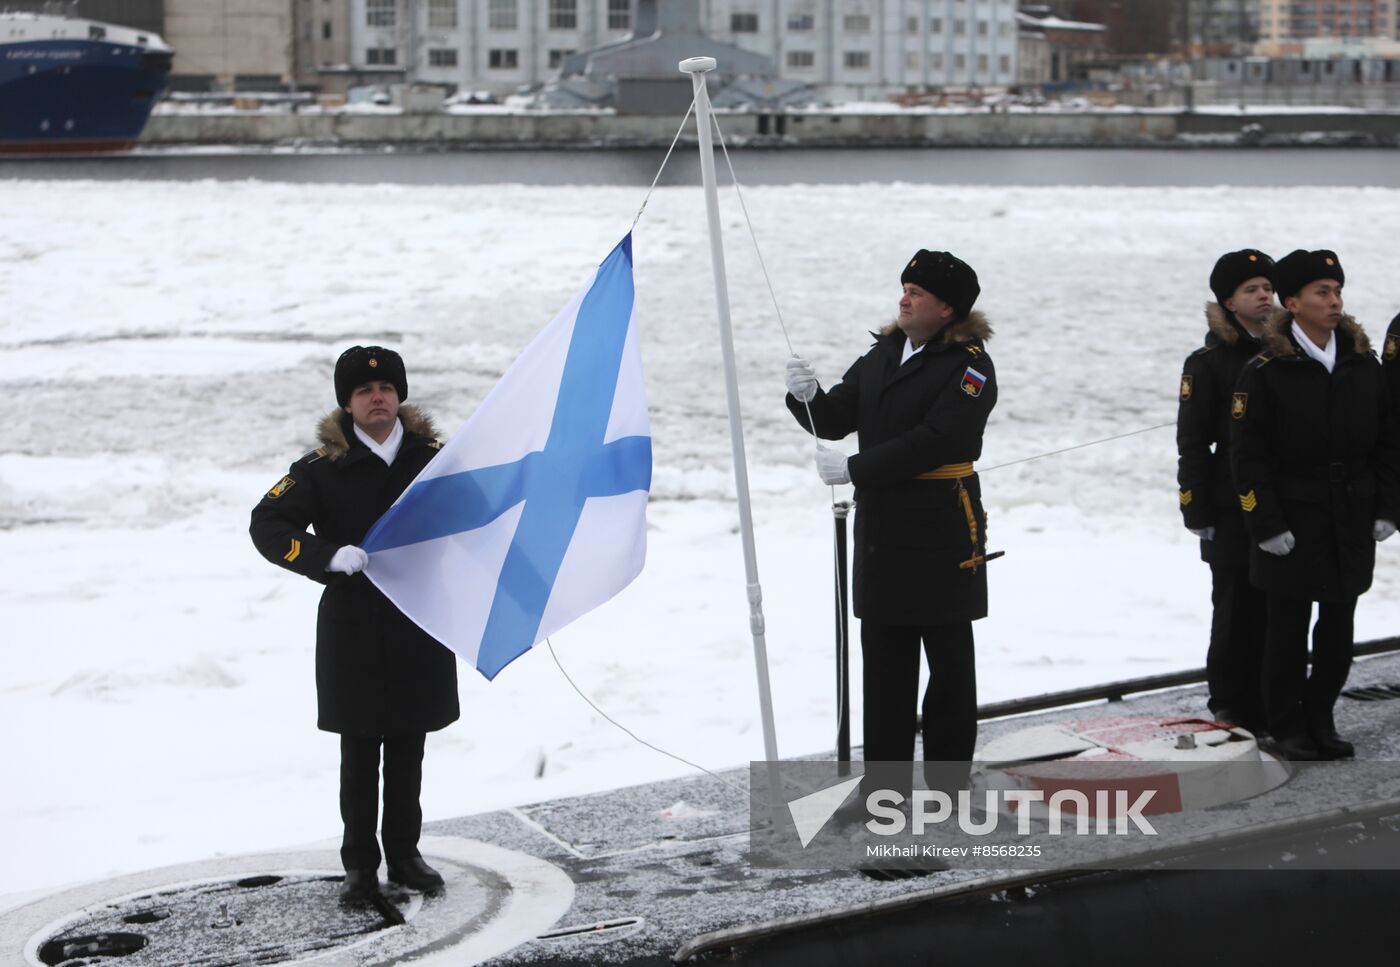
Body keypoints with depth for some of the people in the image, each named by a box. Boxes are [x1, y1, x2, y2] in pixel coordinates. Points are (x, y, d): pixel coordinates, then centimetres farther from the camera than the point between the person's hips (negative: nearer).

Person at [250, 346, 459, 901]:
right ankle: (360, 864, 12)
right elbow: (267, 524, -9)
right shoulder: (325, 468, -5)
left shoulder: (431, 458, 4)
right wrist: (331, 557, -21)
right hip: (354, 632, -2)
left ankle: (404, 854, 23)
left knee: (407, 750, 12)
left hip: (420, 630, 2)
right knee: (359, 751, 3)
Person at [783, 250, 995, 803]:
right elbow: (837, 420, 10)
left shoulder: (970, 367, -11)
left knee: (949, 661, 6)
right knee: (883, 660, 10)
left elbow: (931, 441, -21)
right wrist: (808, 398, -12)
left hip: (943, 534, -7)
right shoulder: (884, 354, 12)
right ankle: (886, 780, 17)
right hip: (881, 530, 7)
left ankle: (948, 777, 15)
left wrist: (854, 469, -22)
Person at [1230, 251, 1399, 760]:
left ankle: (1320, 719, 23)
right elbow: (1247, 454, -8)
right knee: (1288, 630, 4)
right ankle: (1287, 728, 15)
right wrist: (1267, 524, -12)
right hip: (1293, 523, -4)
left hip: (1352, 523, 4)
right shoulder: (1265, 371, -8)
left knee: (1339, 628, 9)